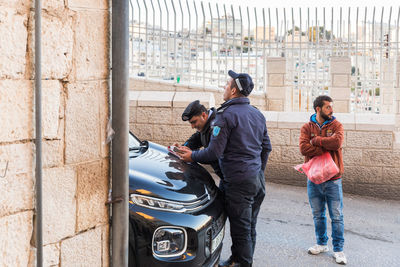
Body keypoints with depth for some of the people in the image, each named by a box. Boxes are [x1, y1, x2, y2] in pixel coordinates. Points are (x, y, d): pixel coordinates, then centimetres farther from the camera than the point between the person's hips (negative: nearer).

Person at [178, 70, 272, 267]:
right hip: (257, 180, 9)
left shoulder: (226, 115, -13)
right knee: (250, 226, 18)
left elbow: (214, 152, -16)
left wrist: (192, 156, 0)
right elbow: (266, 147, 20)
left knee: (241, 228, 1)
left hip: (238, 181, -9)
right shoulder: (257, 114, 13)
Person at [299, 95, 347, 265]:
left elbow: (337, 142, -21)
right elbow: (303, 148, -15)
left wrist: (316, 140, -11)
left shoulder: (336, 125, 1)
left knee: (337, 216, 1)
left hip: (333, 179, -2)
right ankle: (322, 244, 30)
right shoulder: (307, 127, 2)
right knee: (318, 215, 14)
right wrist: (327, 147, -16)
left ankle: (338, 249, 10)